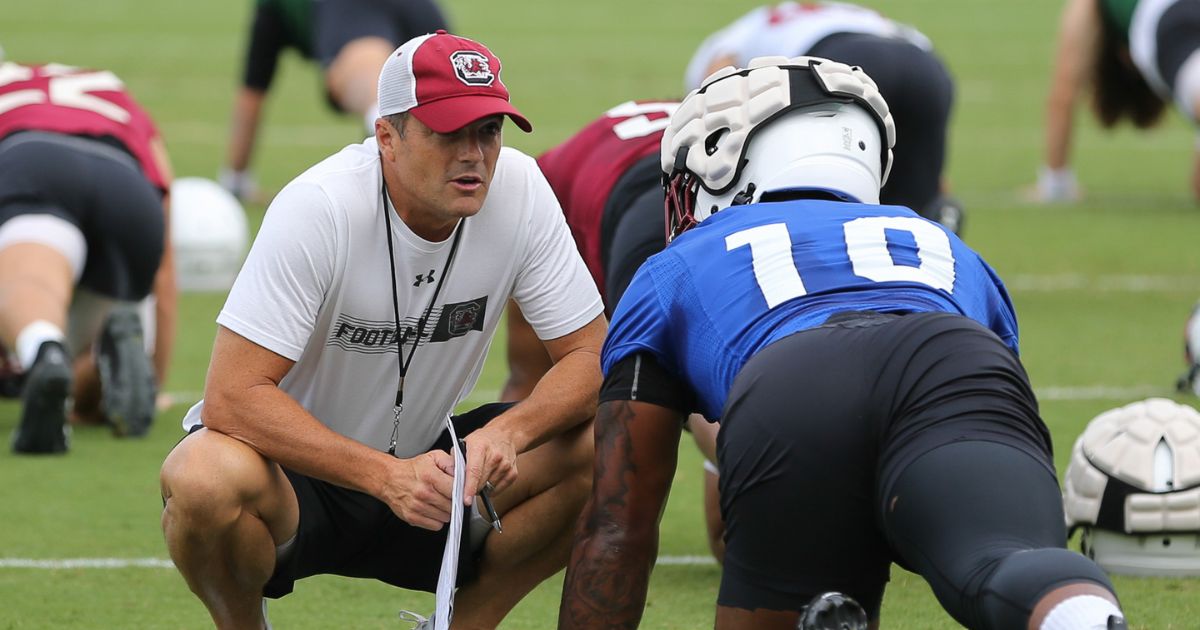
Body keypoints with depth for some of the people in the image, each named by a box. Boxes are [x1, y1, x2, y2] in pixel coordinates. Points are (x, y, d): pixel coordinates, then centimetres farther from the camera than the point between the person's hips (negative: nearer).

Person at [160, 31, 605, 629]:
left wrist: (508, 432, -30)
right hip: (296, 473, -4)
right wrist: (385, 476, -39)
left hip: (417, 467, 4)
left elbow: (592, 355, -9)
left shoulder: (519, 191, -12)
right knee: (206, 479, -38)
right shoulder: (319, 207, -25)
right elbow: (231, 397, -29)